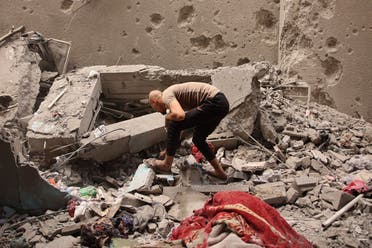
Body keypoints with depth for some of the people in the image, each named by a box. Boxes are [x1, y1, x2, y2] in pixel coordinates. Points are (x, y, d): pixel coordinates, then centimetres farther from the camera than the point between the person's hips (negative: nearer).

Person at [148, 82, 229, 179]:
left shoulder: (166, 96, -4)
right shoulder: (176, 99, 25)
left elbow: (180, 115, -25)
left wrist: (167, 117, 0)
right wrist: (168, 150, 48)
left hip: (214, 103, -10)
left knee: (174, 125, -4)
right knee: (198, 139, 25)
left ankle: (166, 164, 9)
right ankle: (219, 171, 30)